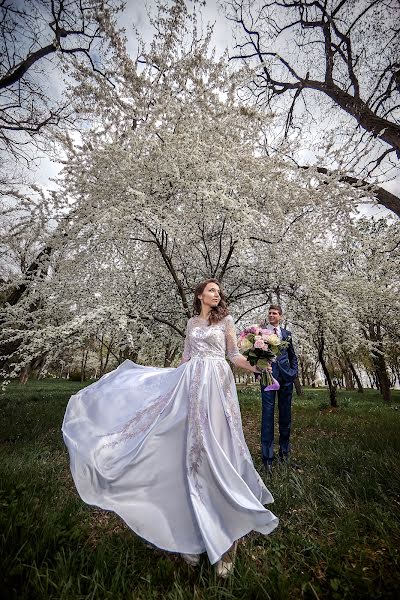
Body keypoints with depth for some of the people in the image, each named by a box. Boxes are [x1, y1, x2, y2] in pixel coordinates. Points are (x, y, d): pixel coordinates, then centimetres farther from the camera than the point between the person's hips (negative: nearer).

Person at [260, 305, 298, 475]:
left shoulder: (286, 333, 13)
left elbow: (292, 355, 19)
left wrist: (294, 371, 7)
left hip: (285, 376, 4)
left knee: (286, 414, 12)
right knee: (267, 413, -3)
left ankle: (284, 451, 29)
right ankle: (267, 458, 7)